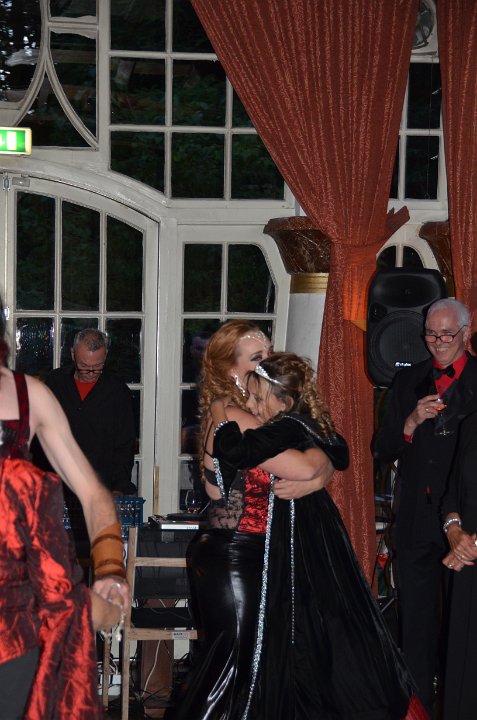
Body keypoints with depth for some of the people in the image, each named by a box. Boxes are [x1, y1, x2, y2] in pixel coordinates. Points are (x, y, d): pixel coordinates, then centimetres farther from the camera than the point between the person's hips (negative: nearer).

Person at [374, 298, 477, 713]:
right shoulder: (408, 381, 10)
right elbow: (383, 452, 6)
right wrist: (411, 423, -11)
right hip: (416, 519, 3)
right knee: (417, 618, 10)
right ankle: (419, 702, 19)